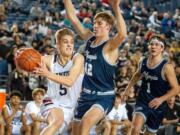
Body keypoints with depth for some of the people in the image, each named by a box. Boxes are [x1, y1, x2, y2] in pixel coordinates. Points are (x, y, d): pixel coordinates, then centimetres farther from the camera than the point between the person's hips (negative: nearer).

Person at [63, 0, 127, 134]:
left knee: (86, 121, -34)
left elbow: (122, 34, -38)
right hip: (86, 95, 8)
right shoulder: (90, 39, 5)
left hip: (104, 97, -8)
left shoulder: (110, 46, -15)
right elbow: (73, 18, 4)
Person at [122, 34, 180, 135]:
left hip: (157, 105, -2)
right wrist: (128, 89, 22)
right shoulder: (143, 62, -1)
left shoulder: (166, 67, -17)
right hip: (142, 101, 2)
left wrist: (161, 99, -28)